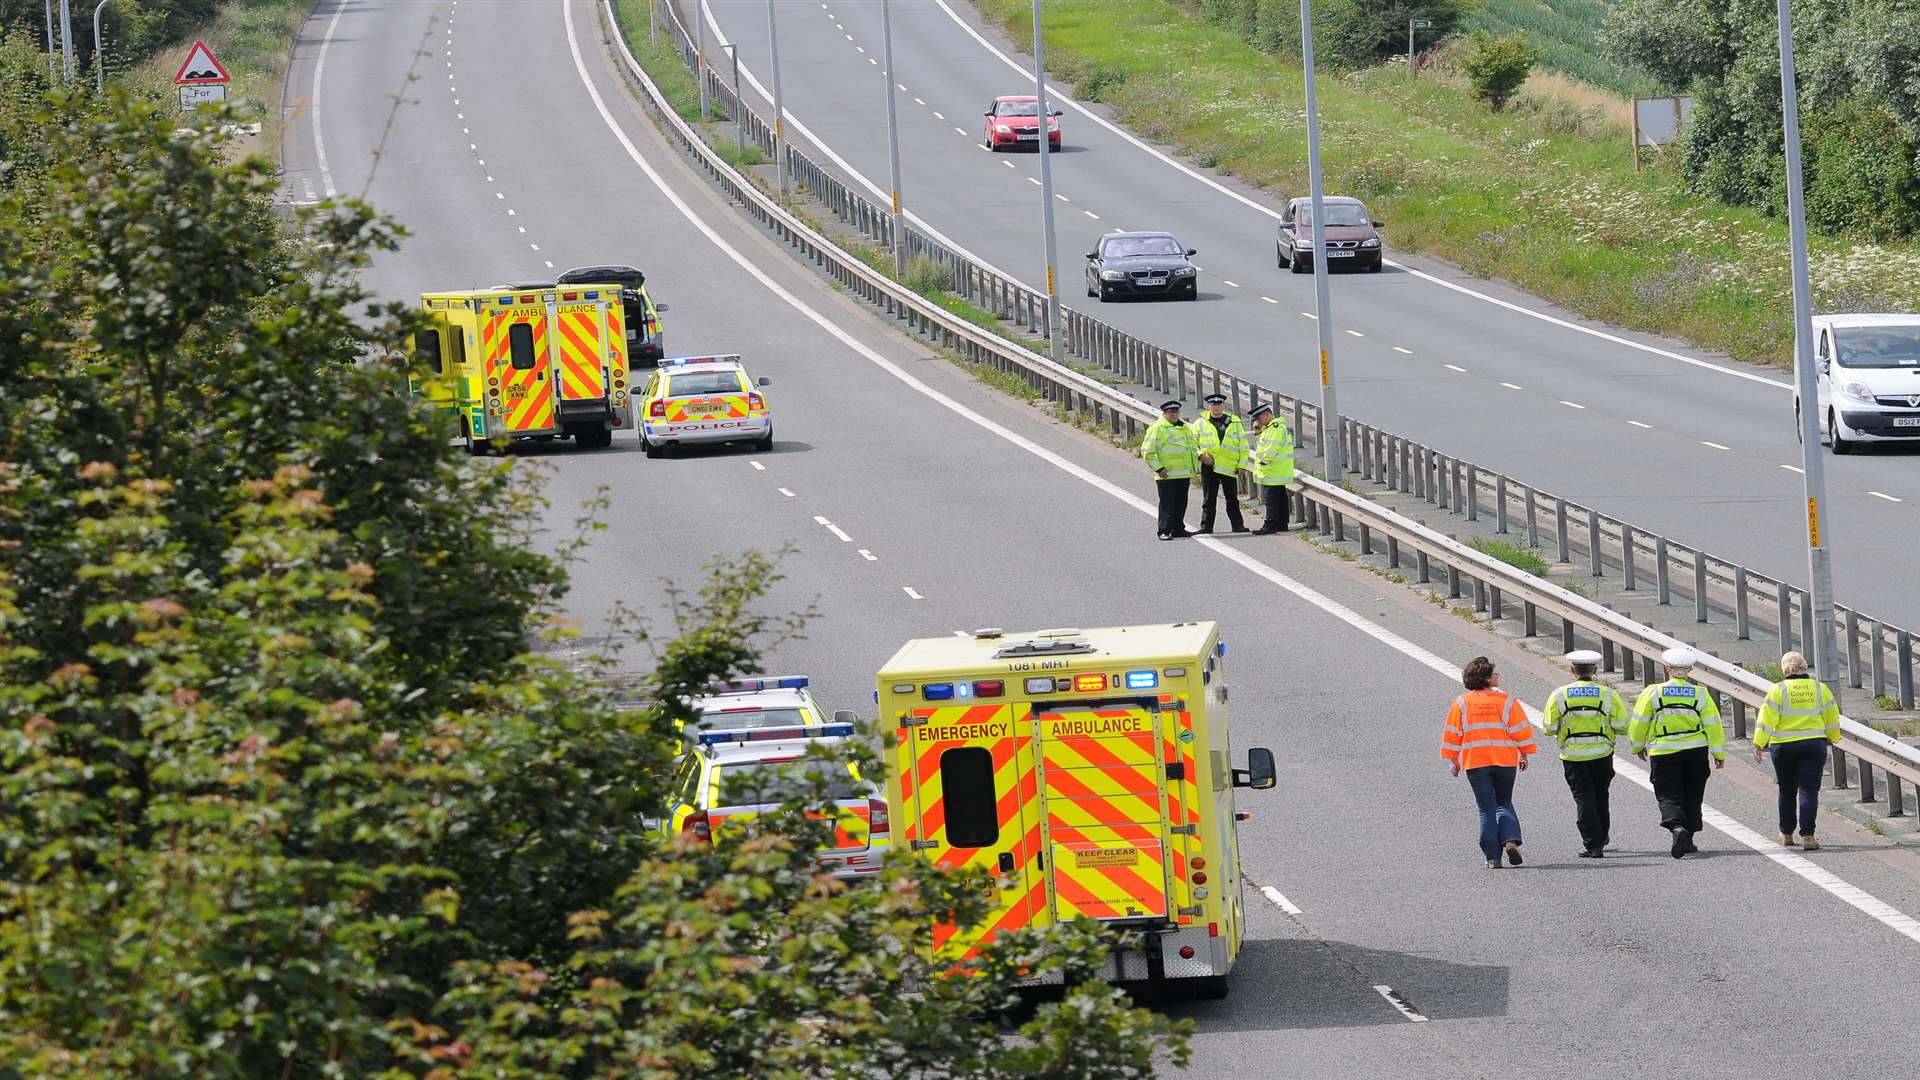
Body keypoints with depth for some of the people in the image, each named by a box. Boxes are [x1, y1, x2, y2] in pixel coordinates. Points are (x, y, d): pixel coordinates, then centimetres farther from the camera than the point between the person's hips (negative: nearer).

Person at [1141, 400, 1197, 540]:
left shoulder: (1185, 428, 17)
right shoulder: (1157, 428, -7)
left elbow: (1192, 448, 29)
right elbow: (1147, 451, -10)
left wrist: (1195, 469, 23)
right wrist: (1158, 468, -15)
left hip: (1184, 474, 7)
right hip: (1167, 475, -7)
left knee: (1181, 503, 12)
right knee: (1167, 504, -6)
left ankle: (1178, 529, 21)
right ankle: (1164, 531, -4)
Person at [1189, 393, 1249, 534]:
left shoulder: (1234, 423, 10)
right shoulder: (1200, 424, 7)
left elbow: (1243, 446, 10)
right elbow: (1192, 445, 6)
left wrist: (1242, 464, 1)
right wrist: (1201, 455, -12)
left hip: (1229, 467, 1)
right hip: (1209, 466, -1)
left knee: (1232, 500, 6)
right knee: (1208, 500, 1)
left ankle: (1238, 525, 12)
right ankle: (1206, 526, 5)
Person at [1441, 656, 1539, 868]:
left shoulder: (1462, 703, 1)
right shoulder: (1507, 700, -3)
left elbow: (1452, 734, 3)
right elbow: (1521, 729, -1)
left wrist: (1454, 760, 13)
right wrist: (1524, 755, 11)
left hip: (1475, 763, 0)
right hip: (1505, 762, 0)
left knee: (1487, 810, 5)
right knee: (1504, 803, 16)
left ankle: (1493, 857, 0)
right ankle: (1511, 840, -9)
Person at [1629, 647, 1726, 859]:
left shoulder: (1653, 693, -5)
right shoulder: (1700, 694, -2)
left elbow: (1639, 723, 2)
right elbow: (1712, 725, -2)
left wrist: (1638, 746, 19)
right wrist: (1719, 754, 6)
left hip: (1664, 753, -2)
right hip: (1696, 751, 2)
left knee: (1669, 796, 0)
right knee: (1692, 797, 14)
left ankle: (1677, 827, -27)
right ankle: (1687, 841, 17)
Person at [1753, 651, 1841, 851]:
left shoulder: (1778, 690, -4)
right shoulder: (1819, 688, 3)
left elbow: (1767, 721, -9)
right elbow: (1832, 718, 11)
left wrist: (1758, 744, -8)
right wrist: (1833, 739, 26)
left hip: (1784, 746, -1)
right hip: (1814, 744, 1)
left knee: (1787, 791, 14)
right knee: (1809, 790, -1)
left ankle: (1786, 834, 22)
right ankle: (1807, 835, -12)